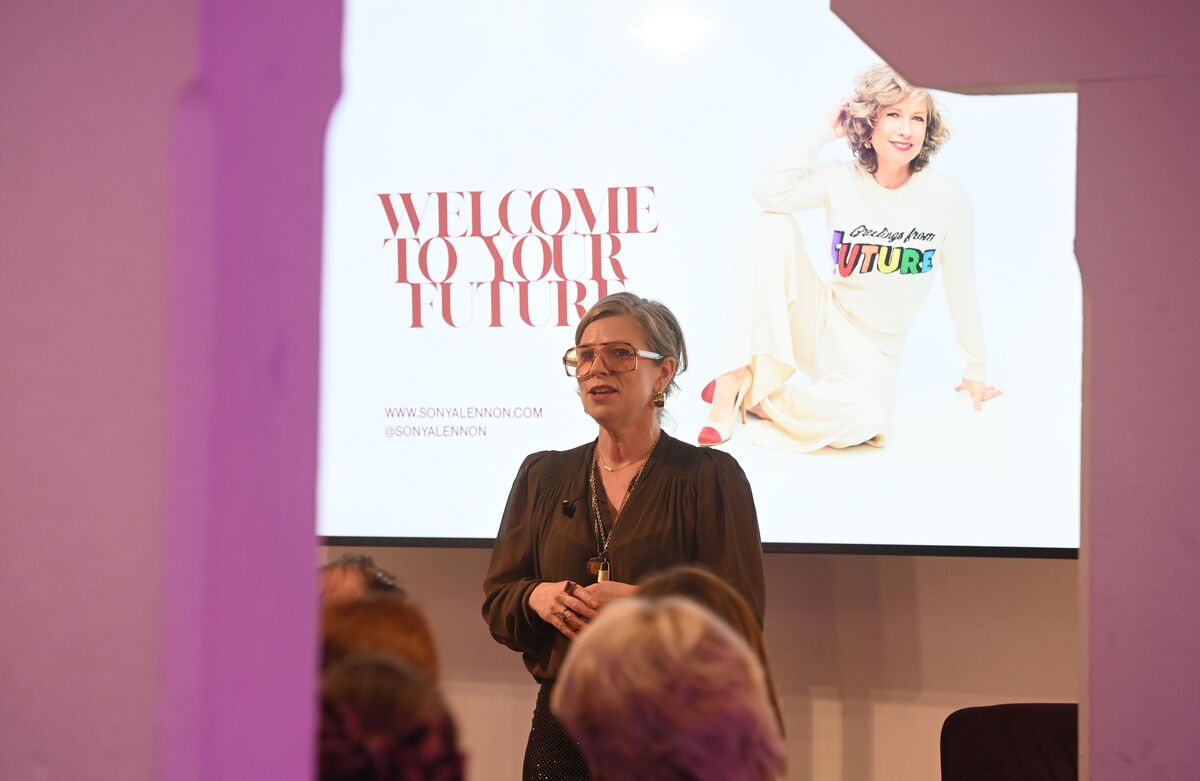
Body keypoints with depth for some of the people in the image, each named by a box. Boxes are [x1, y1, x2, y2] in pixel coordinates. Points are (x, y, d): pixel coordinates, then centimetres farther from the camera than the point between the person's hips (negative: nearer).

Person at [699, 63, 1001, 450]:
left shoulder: (946, 199, -9)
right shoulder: (842, 182, -6)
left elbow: (960, 288, 1)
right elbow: (771, 192, -25)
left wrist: (976, 369, 9)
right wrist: (824, 132, -18)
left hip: (873, 353, -1)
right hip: (821, 322, 1)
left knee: (861, 420, -38)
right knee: (773, 225, -23)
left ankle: (754, 398, -10)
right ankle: (736, 379, -23)